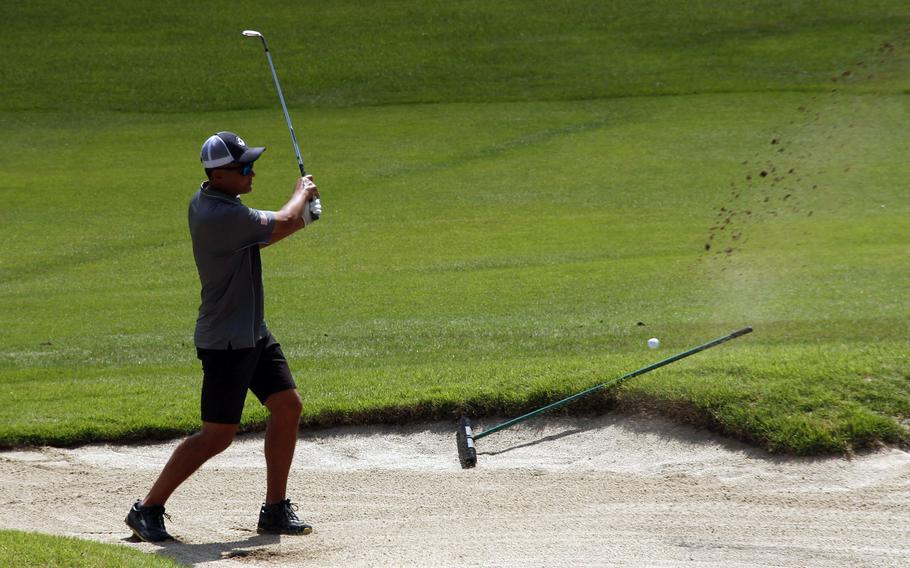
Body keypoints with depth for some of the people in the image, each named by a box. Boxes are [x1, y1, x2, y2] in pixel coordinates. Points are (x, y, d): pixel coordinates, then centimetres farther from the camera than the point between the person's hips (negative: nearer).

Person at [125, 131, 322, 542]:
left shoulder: (204, 201, 5)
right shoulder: (221, 215, -26)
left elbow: (252, 238, 20)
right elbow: (283, 223, -16)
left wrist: (300, 215, 6)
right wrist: (301, 194, 6)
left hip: (253, 331, 10)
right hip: (225, 342, -10)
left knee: (288, 406, 9)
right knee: (217, 435, -6)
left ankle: (275, 510, 16)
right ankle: (147, 510, 3)